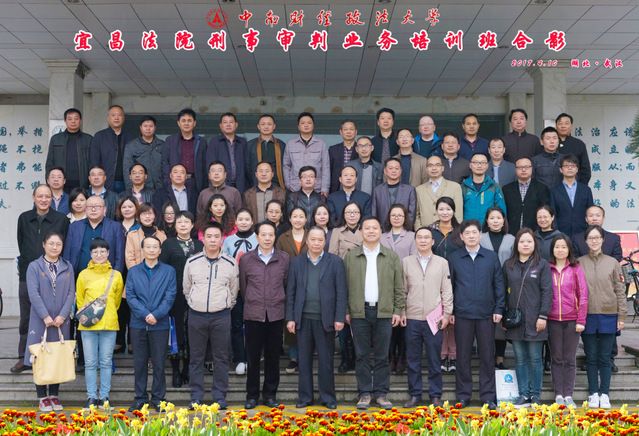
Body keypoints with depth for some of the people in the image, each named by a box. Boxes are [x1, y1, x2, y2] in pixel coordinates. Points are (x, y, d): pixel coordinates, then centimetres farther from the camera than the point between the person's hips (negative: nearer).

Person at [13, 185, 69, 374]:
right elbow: (21, 244, 15)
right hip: (27, 275, 3)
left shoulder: (61, 220, -1)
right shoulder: (24, 218, 8)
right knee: (26, 318, 9)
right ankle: (24, 358, 18)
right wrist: (25, 265, 13)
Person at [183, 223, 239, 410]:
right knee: (196, 358, 5)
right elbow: (186, 289, 14)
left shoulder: (231, 263, 1)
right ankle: (196, 397, 13)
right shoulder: (192, 262, 2)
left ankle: (220, 397, 12)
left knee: (221, 358, 4)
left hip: (221, 316, -1)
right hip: (196, 315, 1)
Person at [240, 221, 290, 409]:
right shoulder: (246, 259, 1)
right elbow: (242, 287, 10)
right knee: (253, 357, 5)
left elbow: (287, 285, 11)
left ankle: (270, 394, 18)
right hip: (253, 314, -1)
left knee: (273, 356, 7)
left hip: (276, 314, 1)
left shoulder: (284, 258, 3)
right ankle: (252, 395, 16)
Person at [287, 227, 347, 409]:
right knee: (304, 360, 9)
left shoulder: (335, 262, 1)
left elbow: (341, 292, -1)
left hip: (325, 319, -2)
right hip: (303, 319, 2)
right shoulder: (296, 262, 7)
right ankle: (304, 396, 18)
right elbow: (290, 292, 7)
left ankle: (328, 397, 16)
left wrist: (339, 318, -7)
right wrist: (290, 318, 2)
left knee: (326, 360, 5)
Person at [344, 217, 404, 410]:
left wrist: (398, 310, 0)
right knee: (362, 355, 4)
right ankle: (364, 393, 11)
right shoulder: (350, 256, 7)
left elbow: (399, 287, 7)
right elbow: (345, 285, 6)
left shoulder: (392, 257, 7)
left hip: (384, 312, 0)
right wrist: (346, 311, 0)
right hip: (359, 312, 0)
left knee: (382, 356, 5)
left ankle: (381, 394, 12)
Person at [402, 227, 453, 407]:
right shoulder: (406, 262, 6)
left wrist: (447, 313, -1)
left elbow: (447, 291, 4)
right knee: (413, 360, 6)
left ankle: (435, 396, 14)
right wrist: (400, 312, 2)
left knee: (434, 360, 5)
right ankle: (415, 395, 15)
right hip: (412, 318, 1)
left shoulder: (442, 263, 4)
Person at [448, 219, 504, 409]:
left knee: (487, 356, 5)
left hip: (486, 314, 1)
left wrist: (499, 309, 0)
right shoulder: (453, 258, 5)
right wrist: (449, 311, 1)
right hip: (462, 314, 0)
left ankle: (488, 396, 14)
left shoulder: (491, 257, 6)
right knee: (463, 356, 5)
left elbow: (499, 285, 7)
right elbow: (449, 285, 6)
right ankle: (463, 395, 14)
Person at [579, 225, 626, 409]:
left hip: (608, 316, 0)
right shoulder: (579, 263, 2)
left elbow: (620, 291, 4)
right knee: (591, 357, 6)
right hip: (587, 316, 0)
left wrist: (621, 316, 0)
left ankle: (604, 394, 13)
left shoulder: (613, 263, 4)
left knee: (605, 358, 6)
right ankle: (593, 394, 14)